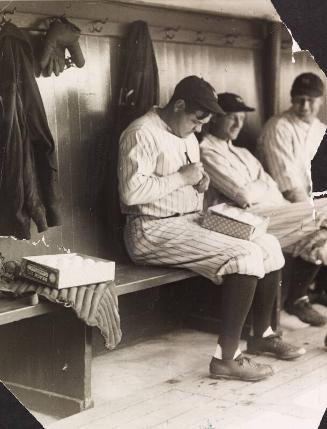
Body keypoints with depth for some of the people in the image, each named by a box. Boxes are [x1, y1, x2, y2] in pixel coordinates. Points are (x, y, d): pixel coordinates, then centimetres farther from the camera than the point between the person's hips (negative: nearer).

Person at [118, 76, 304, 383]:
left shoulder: (188, 137, 16)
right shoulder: (142, 134, -14)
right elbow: (131, 192, -25)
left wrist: (201, 182, 4)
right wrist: (182, 177, -18)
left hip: (192, 221, 10)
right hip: (155, 231, -10)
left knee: (268, 245, -1)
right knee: (245, 257, -24)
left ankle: (263, 335, 15)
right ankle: (226, 359, -17)